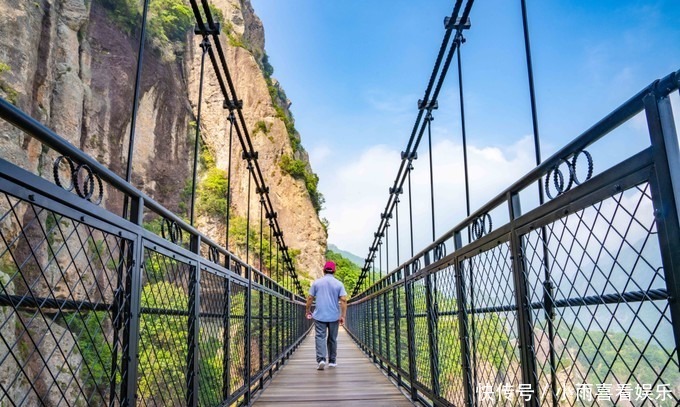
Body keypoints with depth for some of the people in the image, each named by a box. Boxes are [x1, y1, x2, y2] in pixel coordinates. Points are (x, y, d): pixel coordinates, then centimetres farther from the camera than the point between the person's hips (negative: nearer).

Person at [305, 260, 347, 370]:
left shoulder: (316, 282, 1)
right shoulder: (339, 284, 0)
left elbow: (310, 298, 1)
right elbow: (343, 300, -9)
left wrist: (308, 311, 13)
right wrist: (343, 316, -7)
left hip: (319, 316, -1)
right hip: (334, 316, 1)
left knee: (320, 337, -2)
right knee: (332, 339, 13)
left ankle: (321, 359, -20)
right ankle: (332, 361, 20)